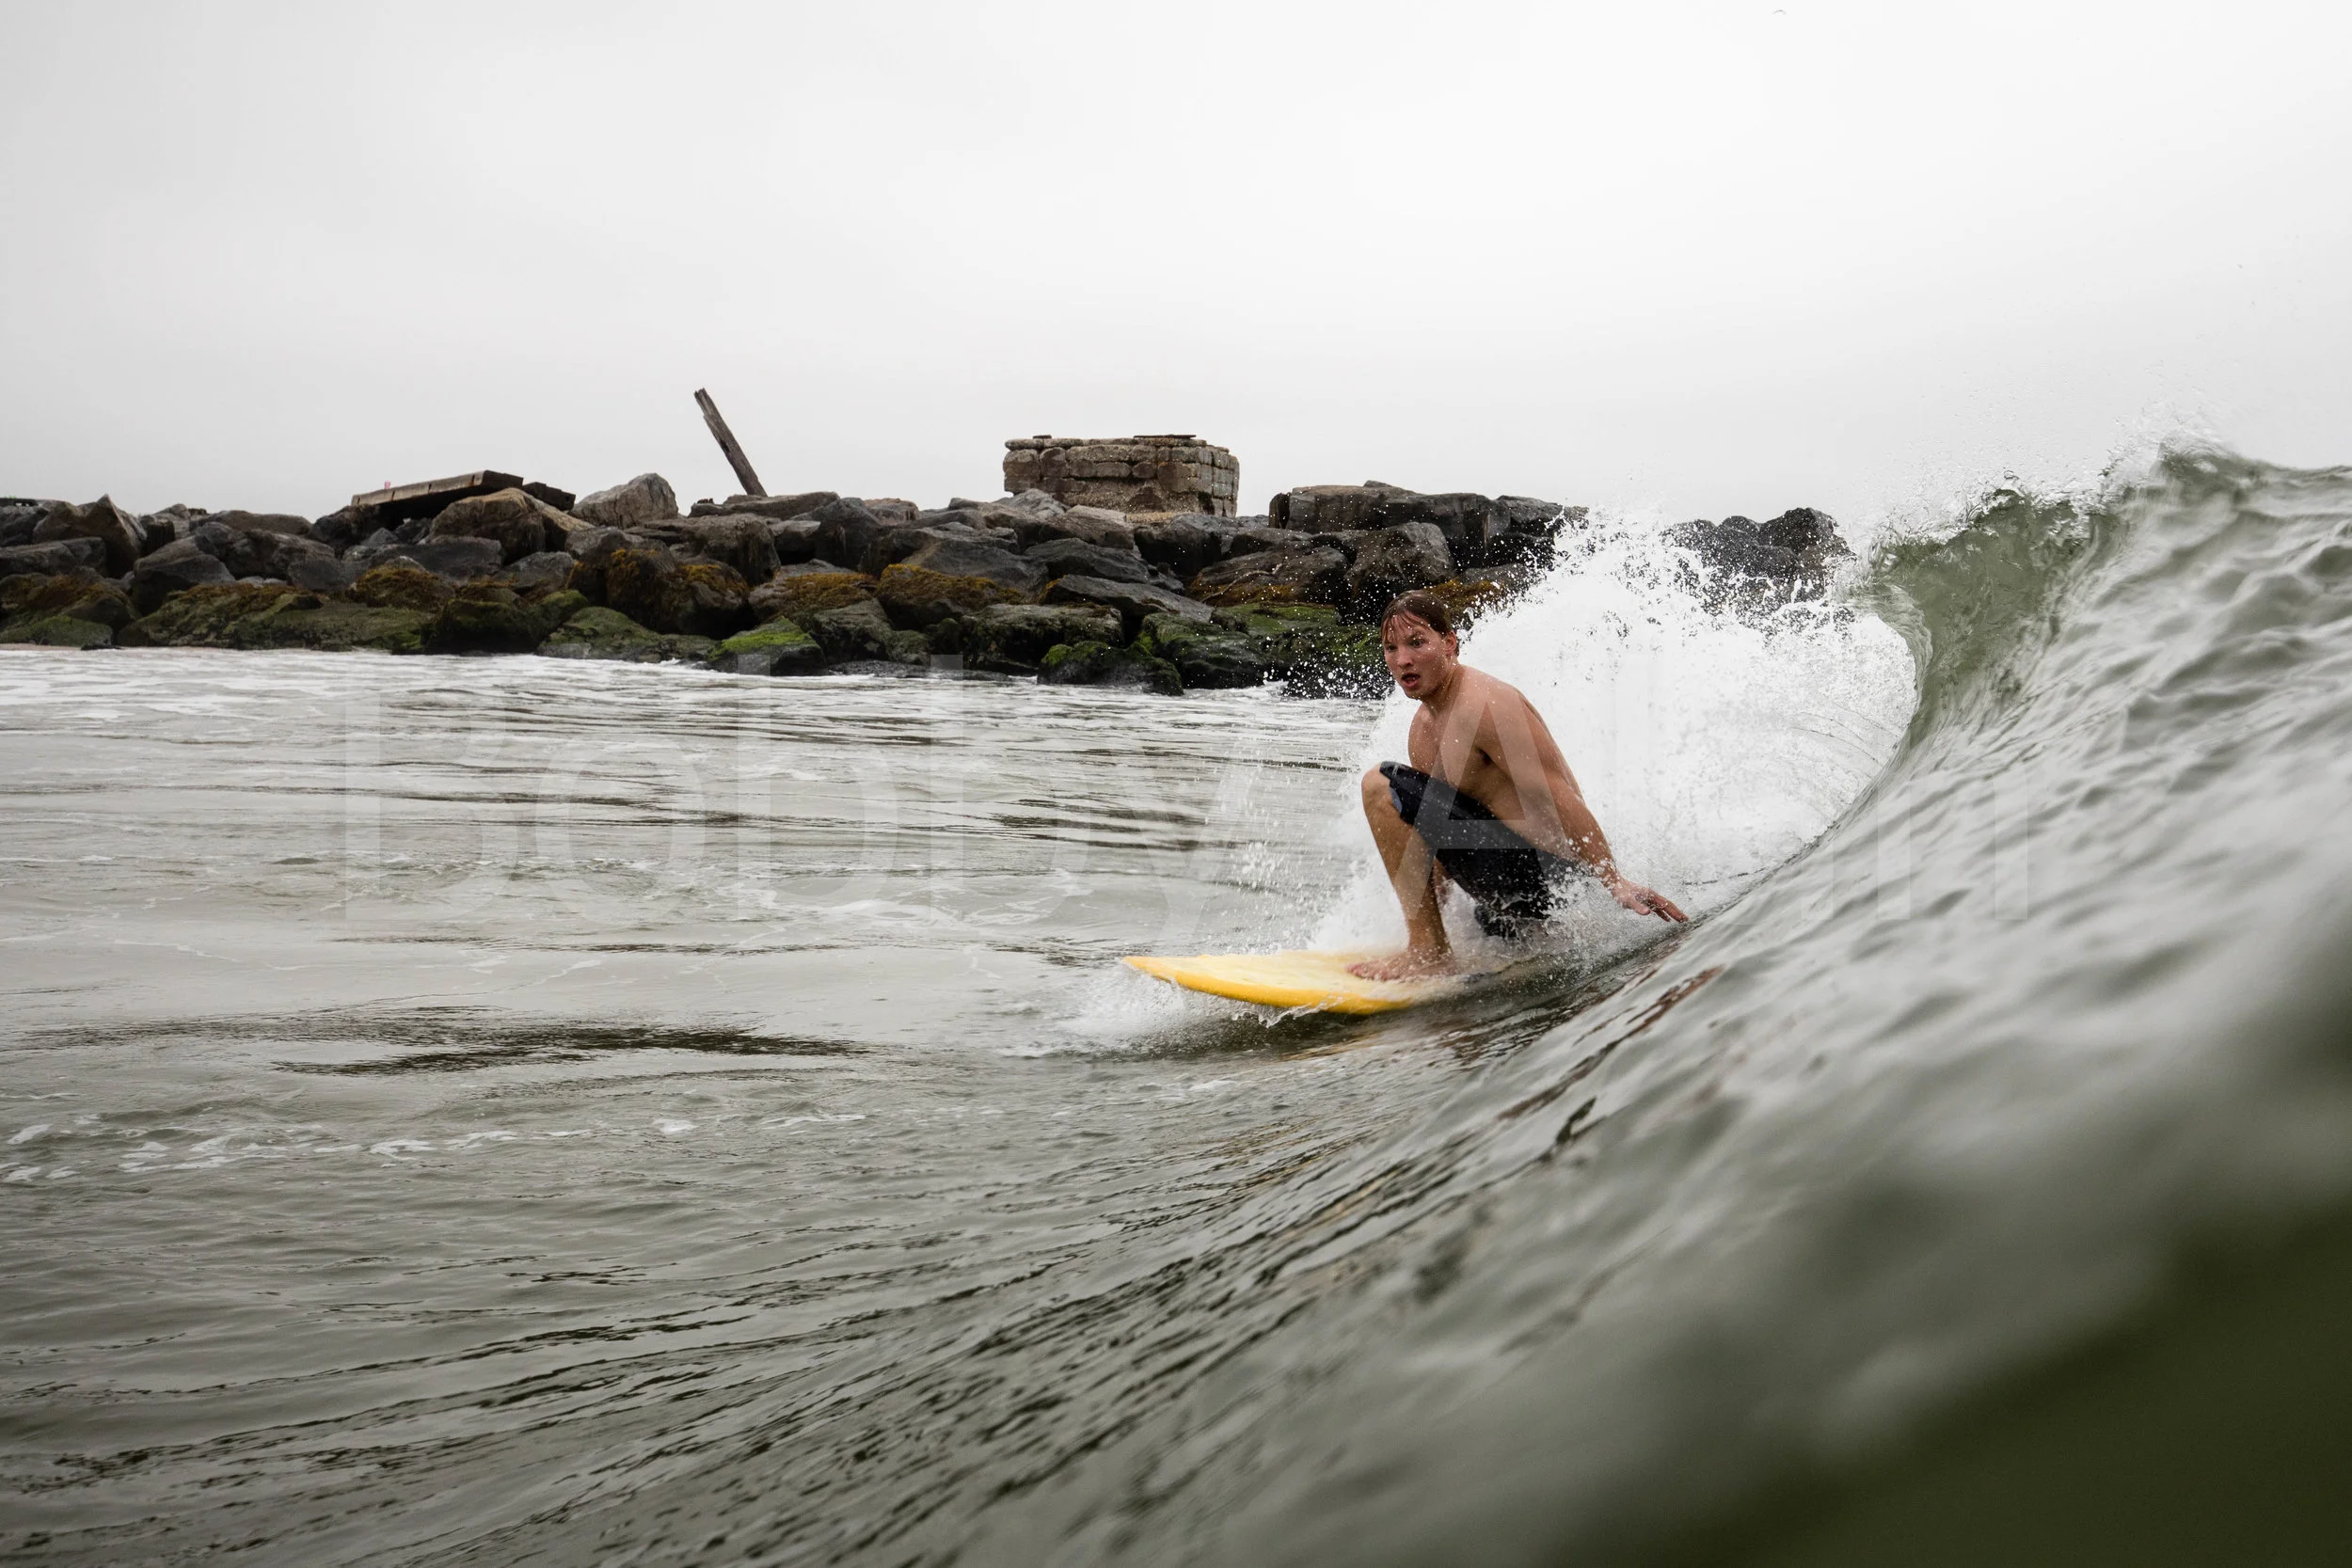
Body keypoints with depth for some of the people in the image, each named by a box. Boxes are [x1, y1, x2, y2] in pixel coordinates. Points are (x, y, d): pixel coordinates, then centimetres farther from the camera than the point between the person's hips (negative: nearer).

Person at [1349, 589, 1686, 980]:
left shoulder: (1483, 703, -17)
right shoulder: (1423, 727, 12)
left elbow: (1556, 798, -22)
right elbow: (1441, 837, 20)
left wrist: (1614, 880, -25)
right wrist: (1429, 912, 19)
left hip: (1545, 875, -10)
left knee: (1382, 786, -19)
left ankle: (1429, 953, -17)